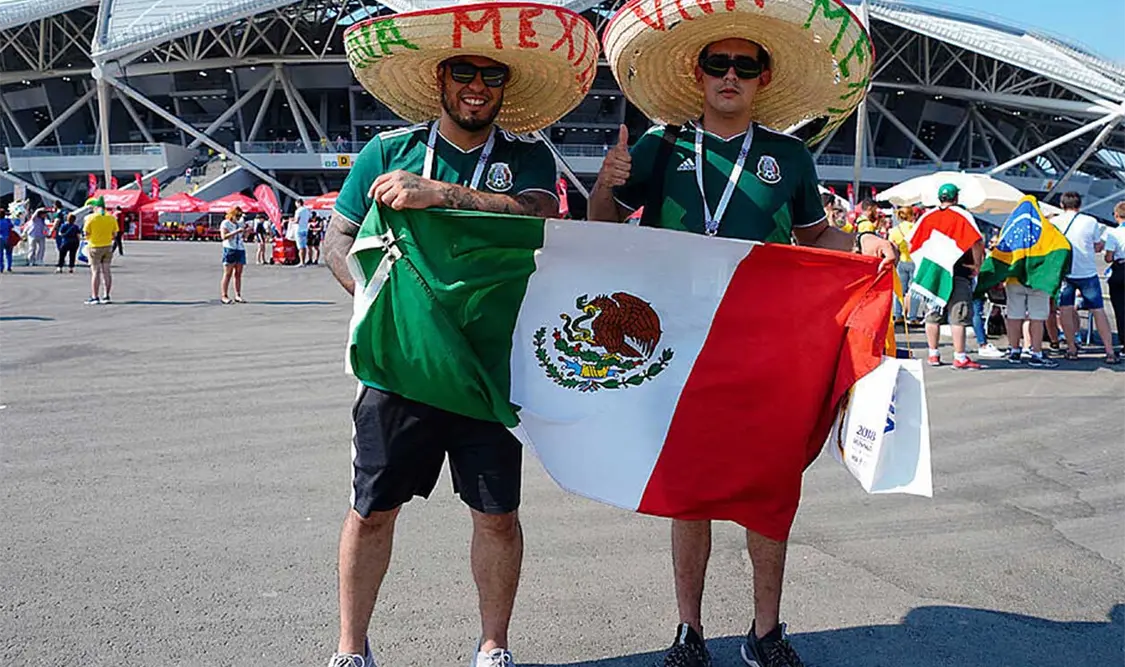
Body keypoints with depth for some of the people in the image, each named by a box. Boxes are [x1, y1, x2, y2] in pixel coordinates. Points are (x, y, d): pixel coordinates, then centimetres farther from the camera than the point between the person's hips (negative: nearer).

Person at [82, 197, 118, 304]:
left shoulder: (91, 218, -11)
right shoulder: (111, 218, -1)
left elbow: (86, 233, -7)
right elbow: (114, 234, 3)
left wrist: (85, 223, 10)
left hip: (95, 247, -4)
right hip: (108, 247, 4)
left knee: (95, 272, -2)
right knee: (106, 271, 9)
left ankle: (95, 297, -3)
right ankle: (106, 296, 12)